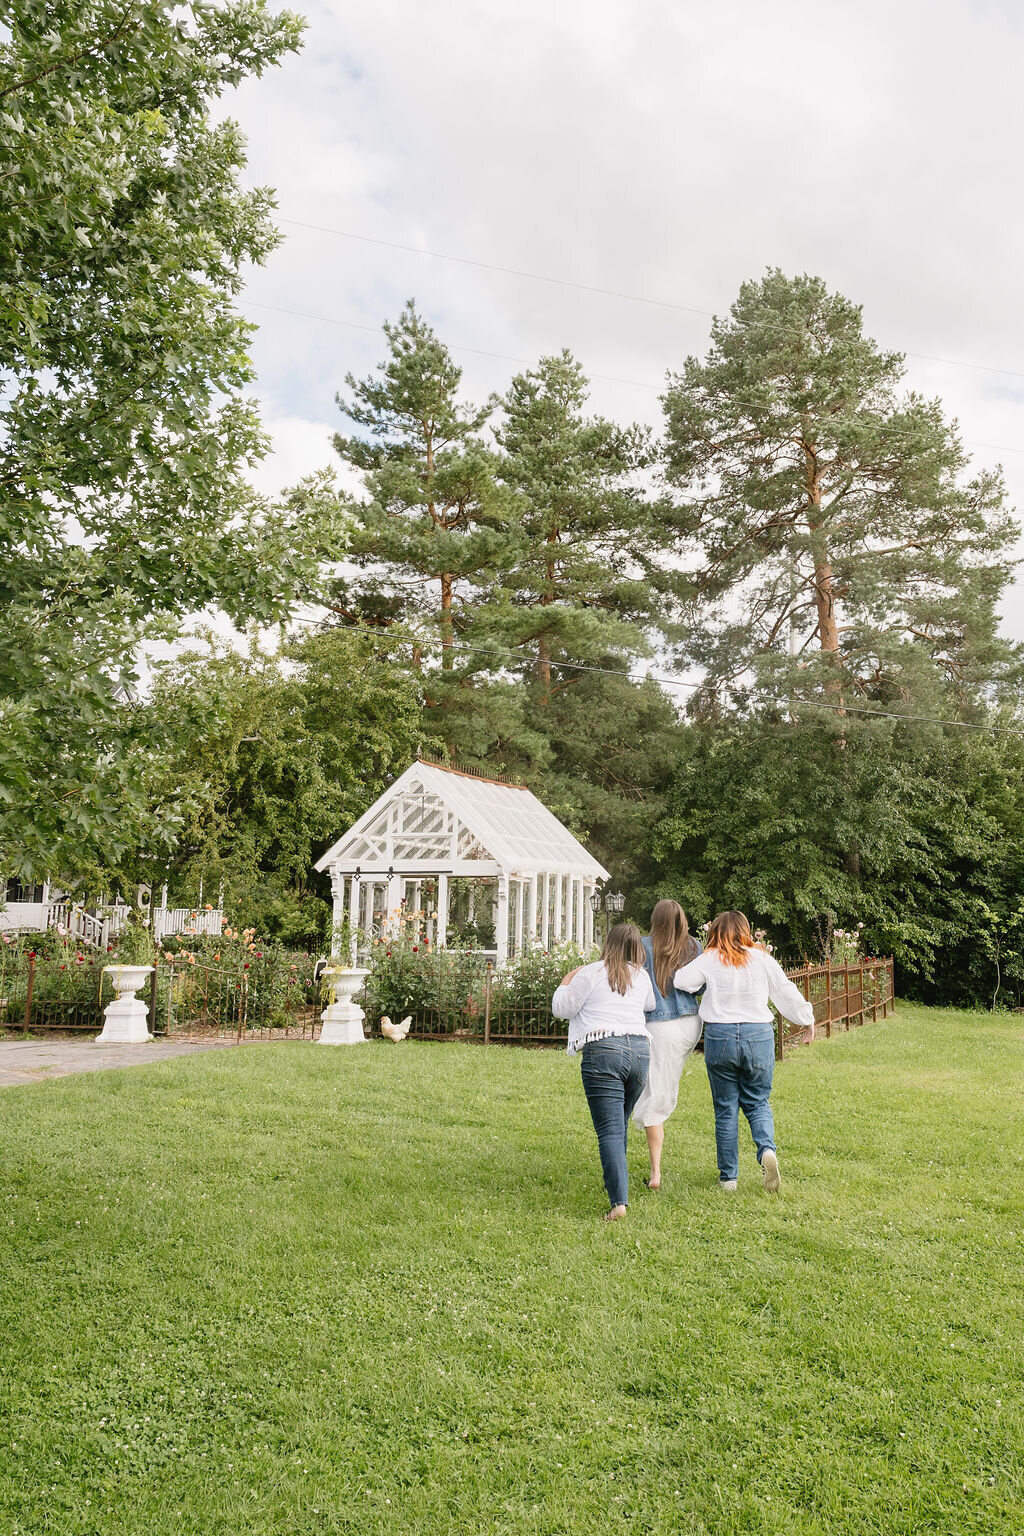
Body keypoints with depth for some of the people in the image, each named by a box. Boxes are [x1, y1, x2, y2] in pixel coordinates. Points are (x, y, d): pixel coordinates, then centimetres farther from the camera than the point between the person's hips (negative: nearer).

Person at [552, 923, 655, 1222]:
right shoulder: (642, 977, 17)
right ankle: (615, 1180, 31)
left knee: (610, 1130, -8)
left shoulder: (592, 973, 1)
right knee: (620, 1124, 21)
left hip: (603, 1051, -5)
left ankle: (619, 1201, -17)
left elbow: (561, 1009, 6)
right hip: (640, 1049, 5)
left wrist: (566, 981, 22)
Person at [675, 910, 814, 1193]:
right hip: (758, 1036, 1)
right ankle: (768, 1149, -12)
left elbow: (680, 981, -10)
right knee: (757, 1103, 15)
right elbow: (786, 992, 9)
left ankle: (728, 1178, 13)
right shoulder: (762, 959, 3)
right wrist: (807, 1019, 22)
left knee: (725, 1109, 9)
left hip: (719, 1036, -1)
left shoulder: (709, 960, -2)